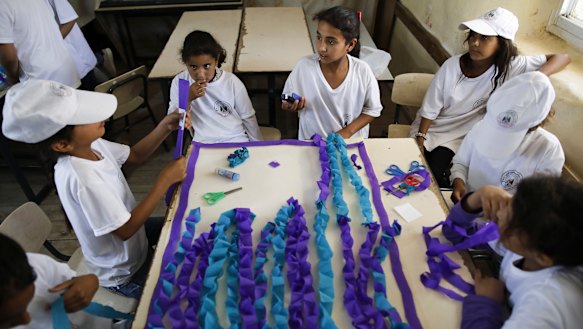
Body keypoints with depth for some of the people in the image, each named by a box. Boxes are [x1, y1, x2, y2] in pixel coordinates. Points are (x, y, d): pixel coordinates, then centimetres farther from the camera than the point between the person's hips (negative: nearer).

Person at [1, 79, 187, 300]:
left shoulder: (90, 144, -15)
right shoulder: (83, 178, -38)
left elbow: (136, 155, 0)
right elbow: (126, 230, -31)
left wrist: (165, 127, -17)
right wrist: (165, 179, -31)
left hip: (131, 227, 7)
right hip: (124, 272, -7)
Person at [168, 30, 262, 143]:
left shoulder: (232, 83, -11)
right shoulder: (179, 82, -7)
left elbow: (248, 118, 1)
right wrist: (187, 99, -20)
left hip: (236, 141, 0)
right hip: (202, 144, 1)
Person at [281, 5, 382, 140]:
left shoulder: (362, 71, -13)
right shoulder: (304, 66, -14)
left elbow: (373, 110, 0)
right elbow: (285, 104, -1)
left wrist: (347, 132, -11)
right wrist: (291, 106, -22)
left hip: (351, 144, 0)